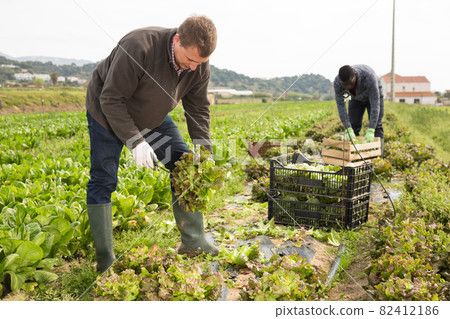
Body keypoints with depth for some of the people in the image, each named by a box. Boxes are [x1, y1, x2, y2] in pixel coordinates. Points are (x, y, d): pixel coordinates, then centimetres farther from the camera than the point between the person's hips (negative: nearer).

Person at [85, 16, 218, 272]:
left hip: (152, 117, 5)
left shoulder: (199, 66, -18)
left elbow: (198, 108, -7)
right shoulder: (139, 47, -37)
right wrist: (135, 141, -36)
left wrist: (203, 149, -19)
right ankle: (105, 259, 7)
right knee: (103, 182, -5)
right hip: (108, 113, -5)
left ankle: (193, 240, 4)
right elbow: (112, 100, -31)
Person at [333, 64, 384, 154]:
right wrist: (348, 129, -42)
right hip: (356, 97, 3)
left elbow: (375, 104, -43)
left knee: (376, 126, -11)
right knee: (353, 127, -5)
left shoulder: (369, 77, -45)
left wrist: (370, 131, -48)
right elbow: (340, 106, -33)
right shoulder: (337, 82, -35)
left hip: (374, 94, -3)